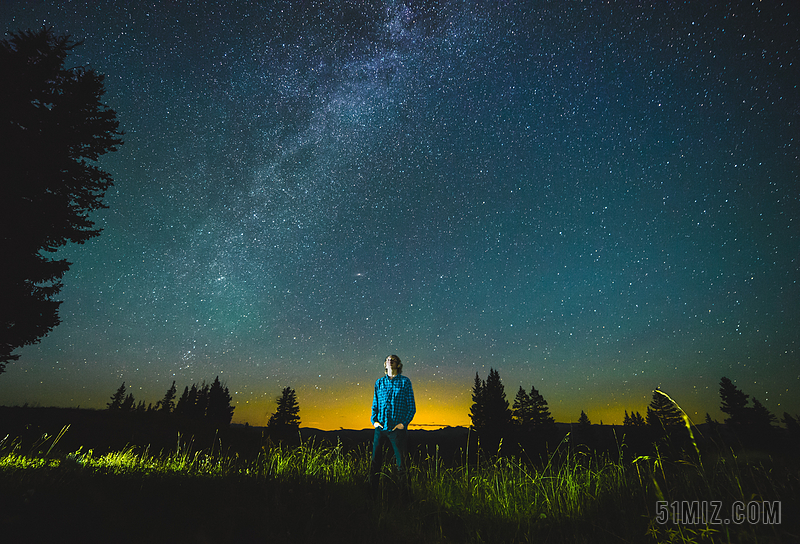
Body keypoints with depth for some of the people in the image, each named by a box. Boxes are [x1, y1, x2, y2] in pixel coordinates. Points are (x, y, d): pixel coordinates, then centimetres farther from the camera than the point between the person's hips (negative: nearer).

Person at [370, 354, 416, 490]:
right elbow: (374, 404, 16)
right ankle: (373, 488, 22)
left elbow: (412, 407, 1)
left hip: (398, 428, -2)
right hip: (380, 428, 3)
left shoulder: (405, 381, 2)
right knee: (375, 461, 7)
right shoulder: (379, 382, 11)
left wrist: (404, 423, -9)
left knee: (400, 462, 4)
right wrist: (374, 420, 2)